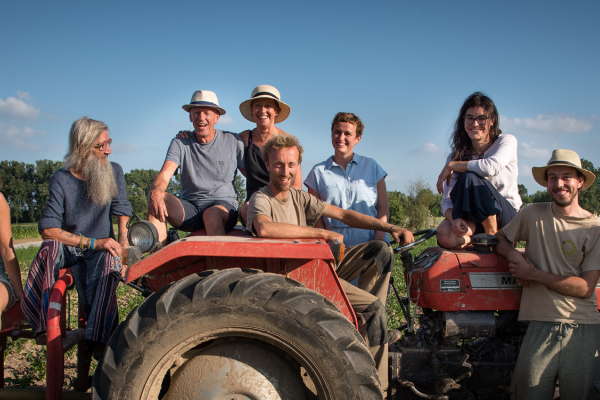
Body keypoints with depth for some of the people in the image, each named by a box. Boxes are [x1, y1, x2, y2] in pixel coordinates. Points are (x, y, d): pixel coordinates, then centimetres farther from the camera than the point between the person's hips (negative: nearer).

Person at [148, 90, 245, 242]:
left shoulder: (233, 141, 5)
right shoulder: (180, 143, 6)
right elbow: (164, 174, -9)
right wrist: (156, 192, -33)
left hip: (224, 205, -2)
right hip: (189, 208, 2)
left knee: (212, 214, -37)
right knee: (159, 198, -27)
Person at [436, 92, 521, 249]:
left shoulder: (507, 141, -3)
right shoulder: (457, 154, 4)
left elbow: (491, 167, -28)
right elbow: (447, 200, -5)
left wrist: (451, 166, -16)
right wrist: (454, 219, -28)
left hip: (506, 216, -2)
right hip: (474, 218, 2)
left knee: (470, 178, -31)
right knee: (445, 236, -33)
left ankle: (492, 235, -17)